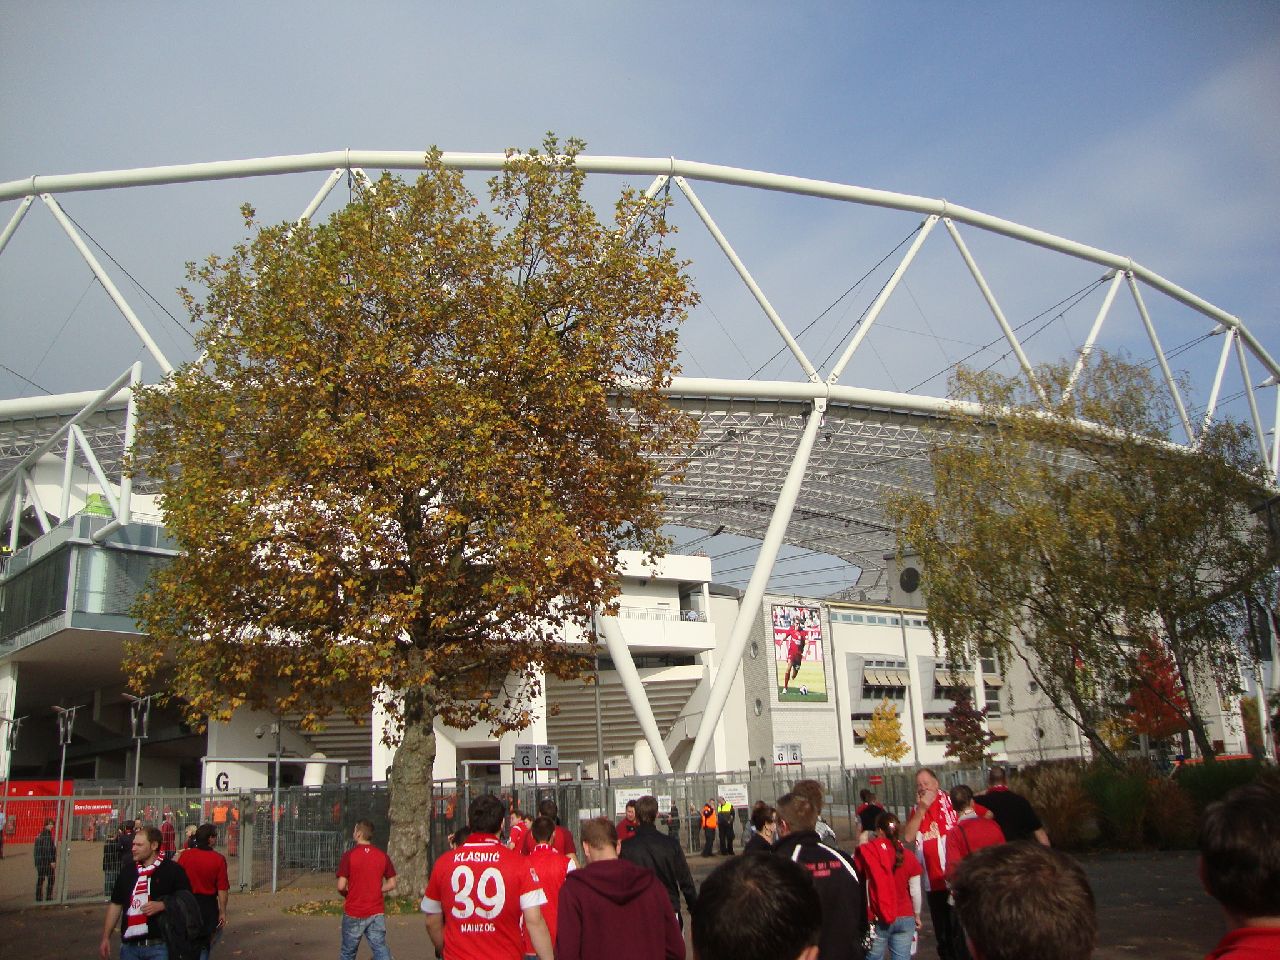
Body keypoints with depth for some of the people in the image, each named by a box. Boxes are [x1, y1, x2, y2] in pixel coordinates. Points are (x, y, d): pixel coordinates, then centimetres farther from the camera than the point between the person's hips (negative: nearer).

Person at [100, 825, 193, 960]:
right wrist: (106, 937, 10)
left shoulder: (172, 870, -6)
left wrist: (162, 906, -19)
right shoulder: (127, 870, 10)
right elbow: (116, 904, 14)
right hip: (129, 945, 5)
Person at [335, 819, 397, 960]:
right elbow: (392, 884, 3)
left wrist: (347, 894, 8)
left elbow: (341, 886, -13)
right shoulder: (382, 856, 1)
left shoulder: (349, 855, -10)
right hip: (376, 912, 2)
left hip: (353, 913, -2)